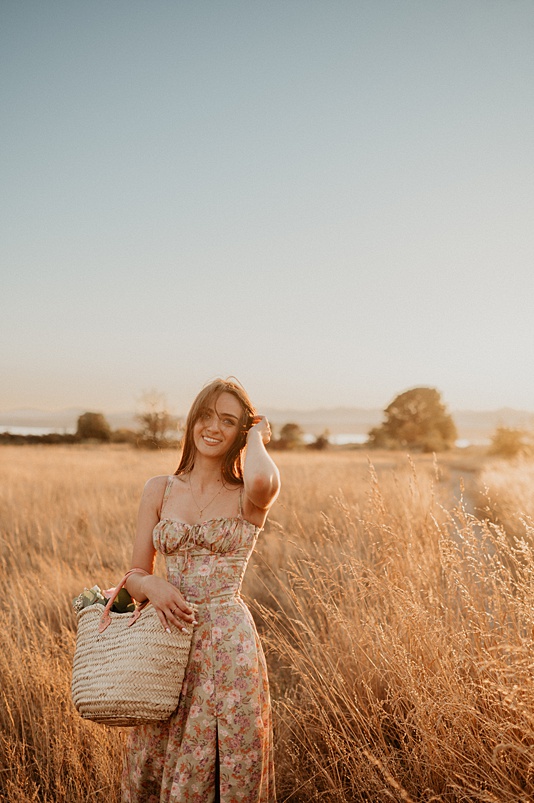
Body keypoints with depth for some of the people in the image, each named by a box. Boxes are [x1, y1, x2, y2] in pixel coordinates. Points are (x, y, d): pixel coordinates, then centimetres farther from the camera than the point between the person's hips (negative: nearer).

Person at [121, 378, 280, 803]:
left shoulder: (248, 497, -5)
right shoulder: (159, 489, 6)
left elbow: (263, 481, -31)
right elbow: (136, 574, 8)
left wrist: (256, 437, -10)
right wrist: (152, 586, -16)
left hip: (227, 644, -3)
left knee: (224, 769, 6)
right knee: (153, 768, 14)